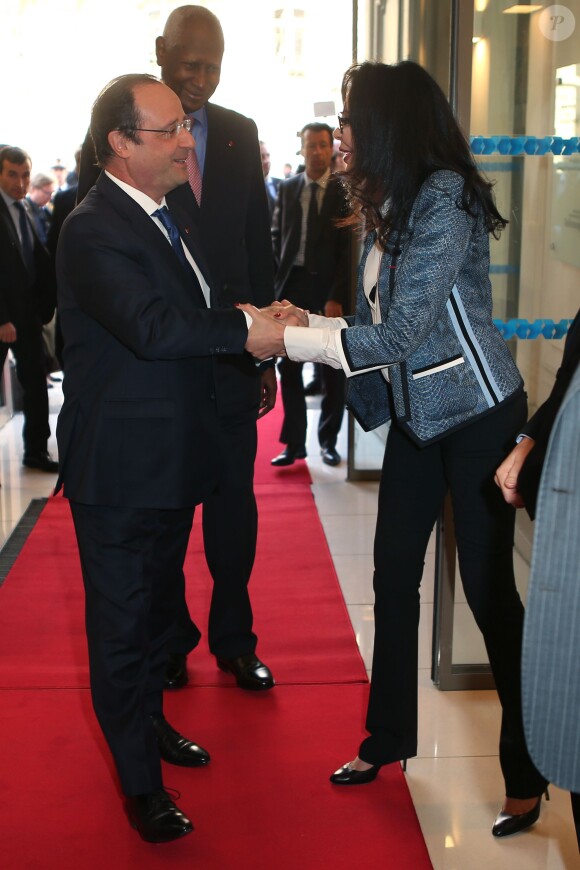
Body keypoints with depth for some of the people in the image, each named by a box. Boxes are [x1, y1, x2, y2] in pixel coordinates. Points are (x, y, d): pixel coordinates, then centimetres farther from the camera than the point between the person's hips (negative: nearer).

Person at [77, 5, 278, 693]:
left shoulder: (240, 134, 8)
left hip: (230, 353, 3)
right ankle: (170, 644, 27)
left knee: (233, 502, 9)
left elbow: (257, 244, 11)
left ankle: (233, 641, 26)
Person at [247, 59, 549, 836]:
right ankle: (388, 739, 29)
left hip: (477, 416, -8)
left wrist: (288, 338, -20)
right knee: (393, 577, 12)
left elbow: (401, 334, -24)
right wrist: (307, 323, -6)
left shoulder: (446, 197, -20)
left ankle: (526, 776, 16)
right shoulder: (386, 205, 6)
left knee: (488, 589, 0)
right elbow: (380, 327, 7)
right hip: (416, 416, 8)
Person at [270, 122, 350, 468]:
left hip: (329, 290, -3)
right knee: (289, 368, 5)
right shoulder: (287, 188, 6)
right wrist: (276, 287, -1)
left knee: (332, 371, 7)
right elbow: (276, 238, 8)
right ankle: (294, 443, 14)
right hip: (292, 285, 3)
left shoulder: (345, 191, -4)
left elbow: (348, 249, -7)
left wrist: (337, 297, -13)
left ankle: (329, 440, 20)